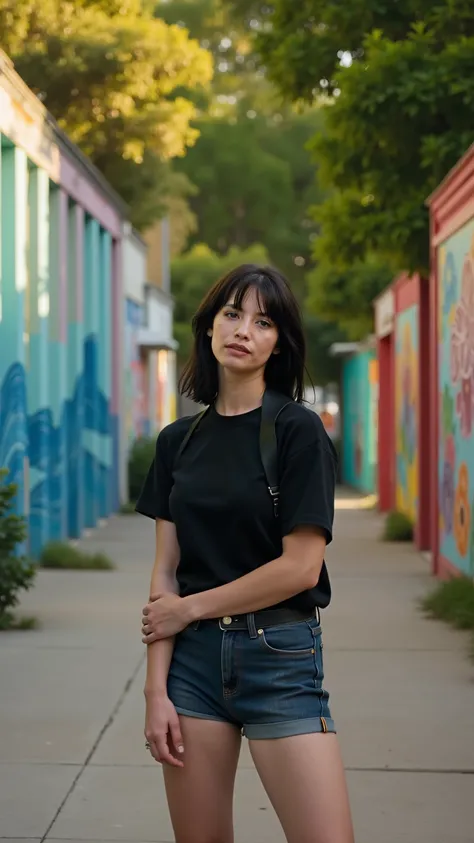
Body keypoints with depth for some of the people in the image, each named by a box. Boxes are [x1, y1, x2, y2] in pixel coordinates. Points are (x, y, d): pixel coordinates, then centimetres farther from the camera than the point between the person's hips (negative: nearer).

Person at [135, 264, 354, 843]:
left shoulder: (298, 431, -5)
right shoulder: (178, 441, 8)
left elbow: (300, 567, -12)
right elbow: (166, 572, 5)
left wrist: (190, 608, -5)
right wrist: (156, 689, -3)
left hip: (280, 655, -4)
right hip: (193, 656, 4)